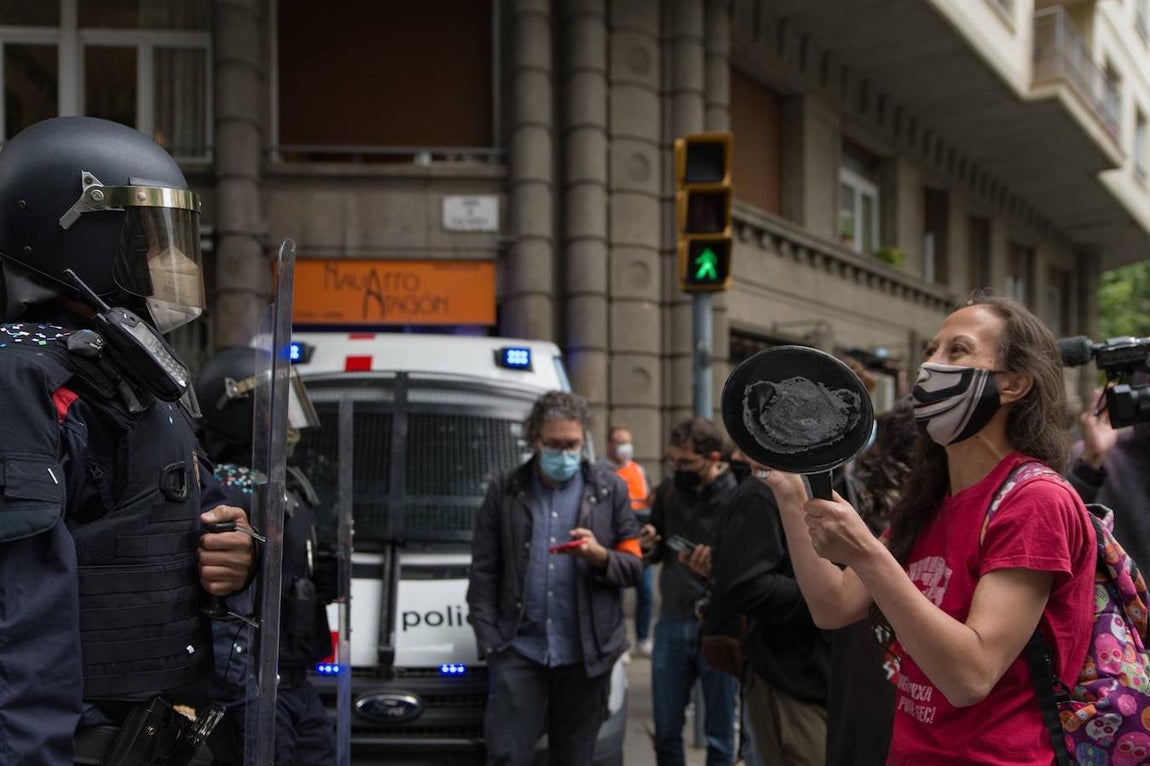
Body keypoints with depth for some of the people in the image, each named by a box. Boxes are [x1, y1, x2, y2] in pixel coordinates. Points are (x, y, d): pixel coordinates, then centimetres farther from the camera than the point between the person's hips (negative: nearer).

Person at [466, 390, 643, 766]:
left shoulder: (610, 489, 6)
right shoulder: (504, 490, 6)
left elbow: (633, 566, 6)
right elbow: (483, 573, 6)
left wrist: (600, 556, -15)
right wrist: (489, 641, -1)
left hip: (586, 653, 1)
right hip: (519, 649, 0)